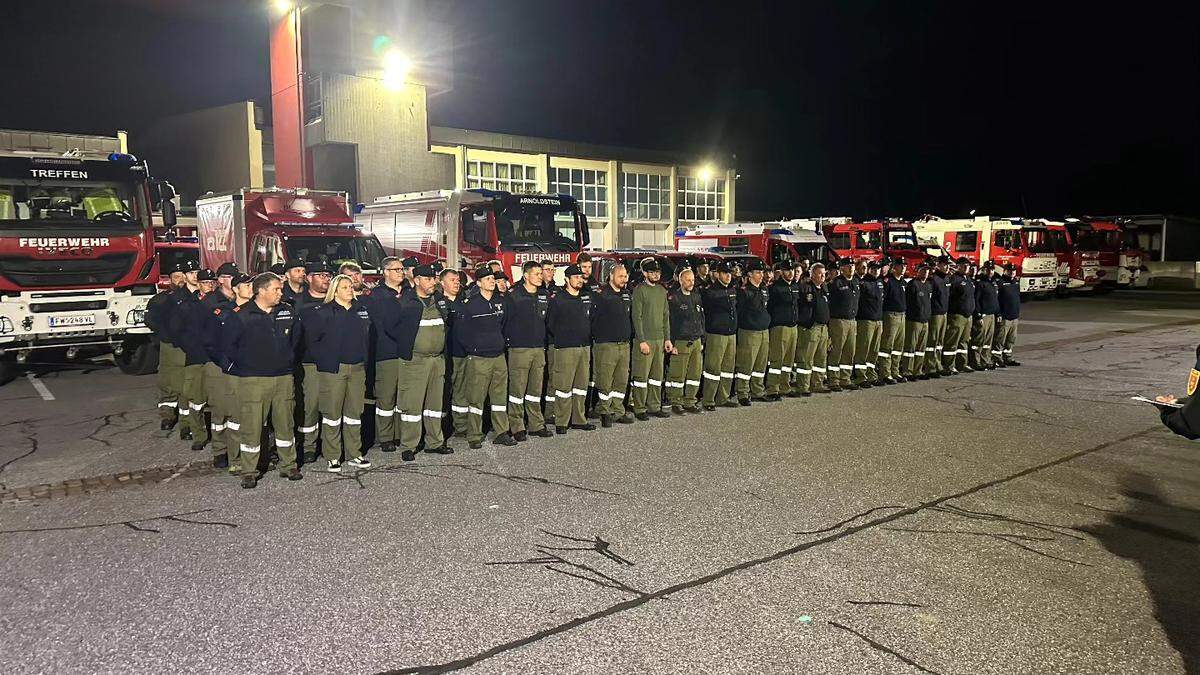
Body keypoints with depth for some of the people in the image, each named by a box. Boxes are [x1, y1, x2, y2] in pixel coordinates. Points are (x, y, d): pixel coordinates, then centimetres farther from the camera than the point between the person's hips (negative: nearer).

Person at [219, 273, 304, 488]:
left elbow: (295, 338, 23)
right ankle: (249, 472, 9)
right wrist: (238, 366, 3)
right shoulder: (240, 316, -7)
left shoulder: (287, 313, 8)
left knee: (285, 424, 10)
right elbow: (227, 344, -1)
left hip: (284, 378, 4)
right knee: (251, 426, -2)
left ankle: (288, 466, 22)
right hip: (252, 380, -4)